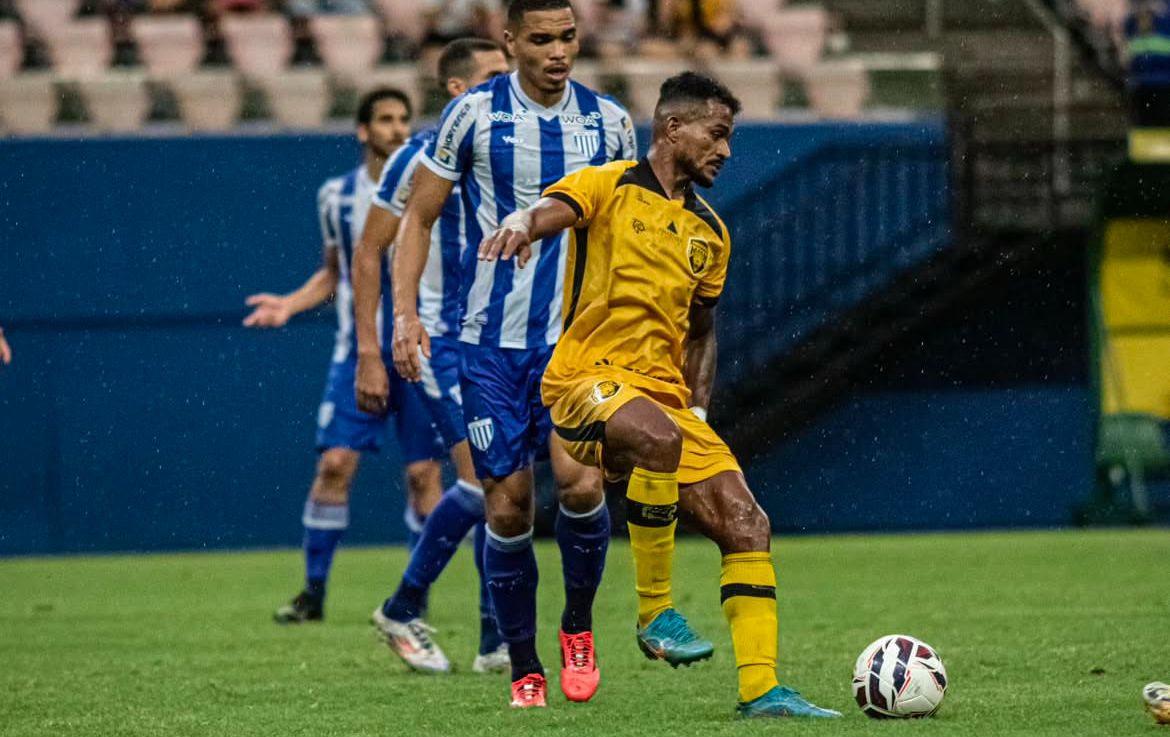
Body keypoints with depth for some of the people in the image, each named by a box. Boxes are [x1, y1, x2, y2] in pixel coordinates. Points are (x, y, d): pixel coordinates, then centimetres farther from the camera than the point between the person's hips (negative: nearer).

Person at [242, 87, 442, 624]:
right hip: (358, 352, 2)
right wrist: (289, 305, 5)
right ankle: (313, 591, 0)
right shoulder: (337, 197, 6)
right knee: (335, 462, -8)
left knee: (423, 472, -2)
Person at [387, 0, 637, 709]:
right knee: (508, 509, -1)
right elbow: (419, 218, 4)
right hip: (493, 341, -1)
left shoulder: (609, 122, 3)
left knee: (580, 480, -20)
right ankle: (525, 670, 14)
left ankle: (578, 623, 6)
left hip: (577, 338, 1)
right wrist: (406, 312, -7)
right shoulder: (474, 115, -3)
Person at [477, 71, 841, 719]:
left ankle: (759, 690, -1)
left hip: (667, 397, 7)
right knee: (657, 437, -39)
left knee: (747, 526, -6)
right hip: (588, 380, -7)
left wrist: (698, 410, 16)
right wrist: (521, 224, -45)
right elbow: (551, 211, -21)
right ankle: (655, 613, -25)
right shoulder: (608, 187, 0)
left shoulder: (709, 232, 19)